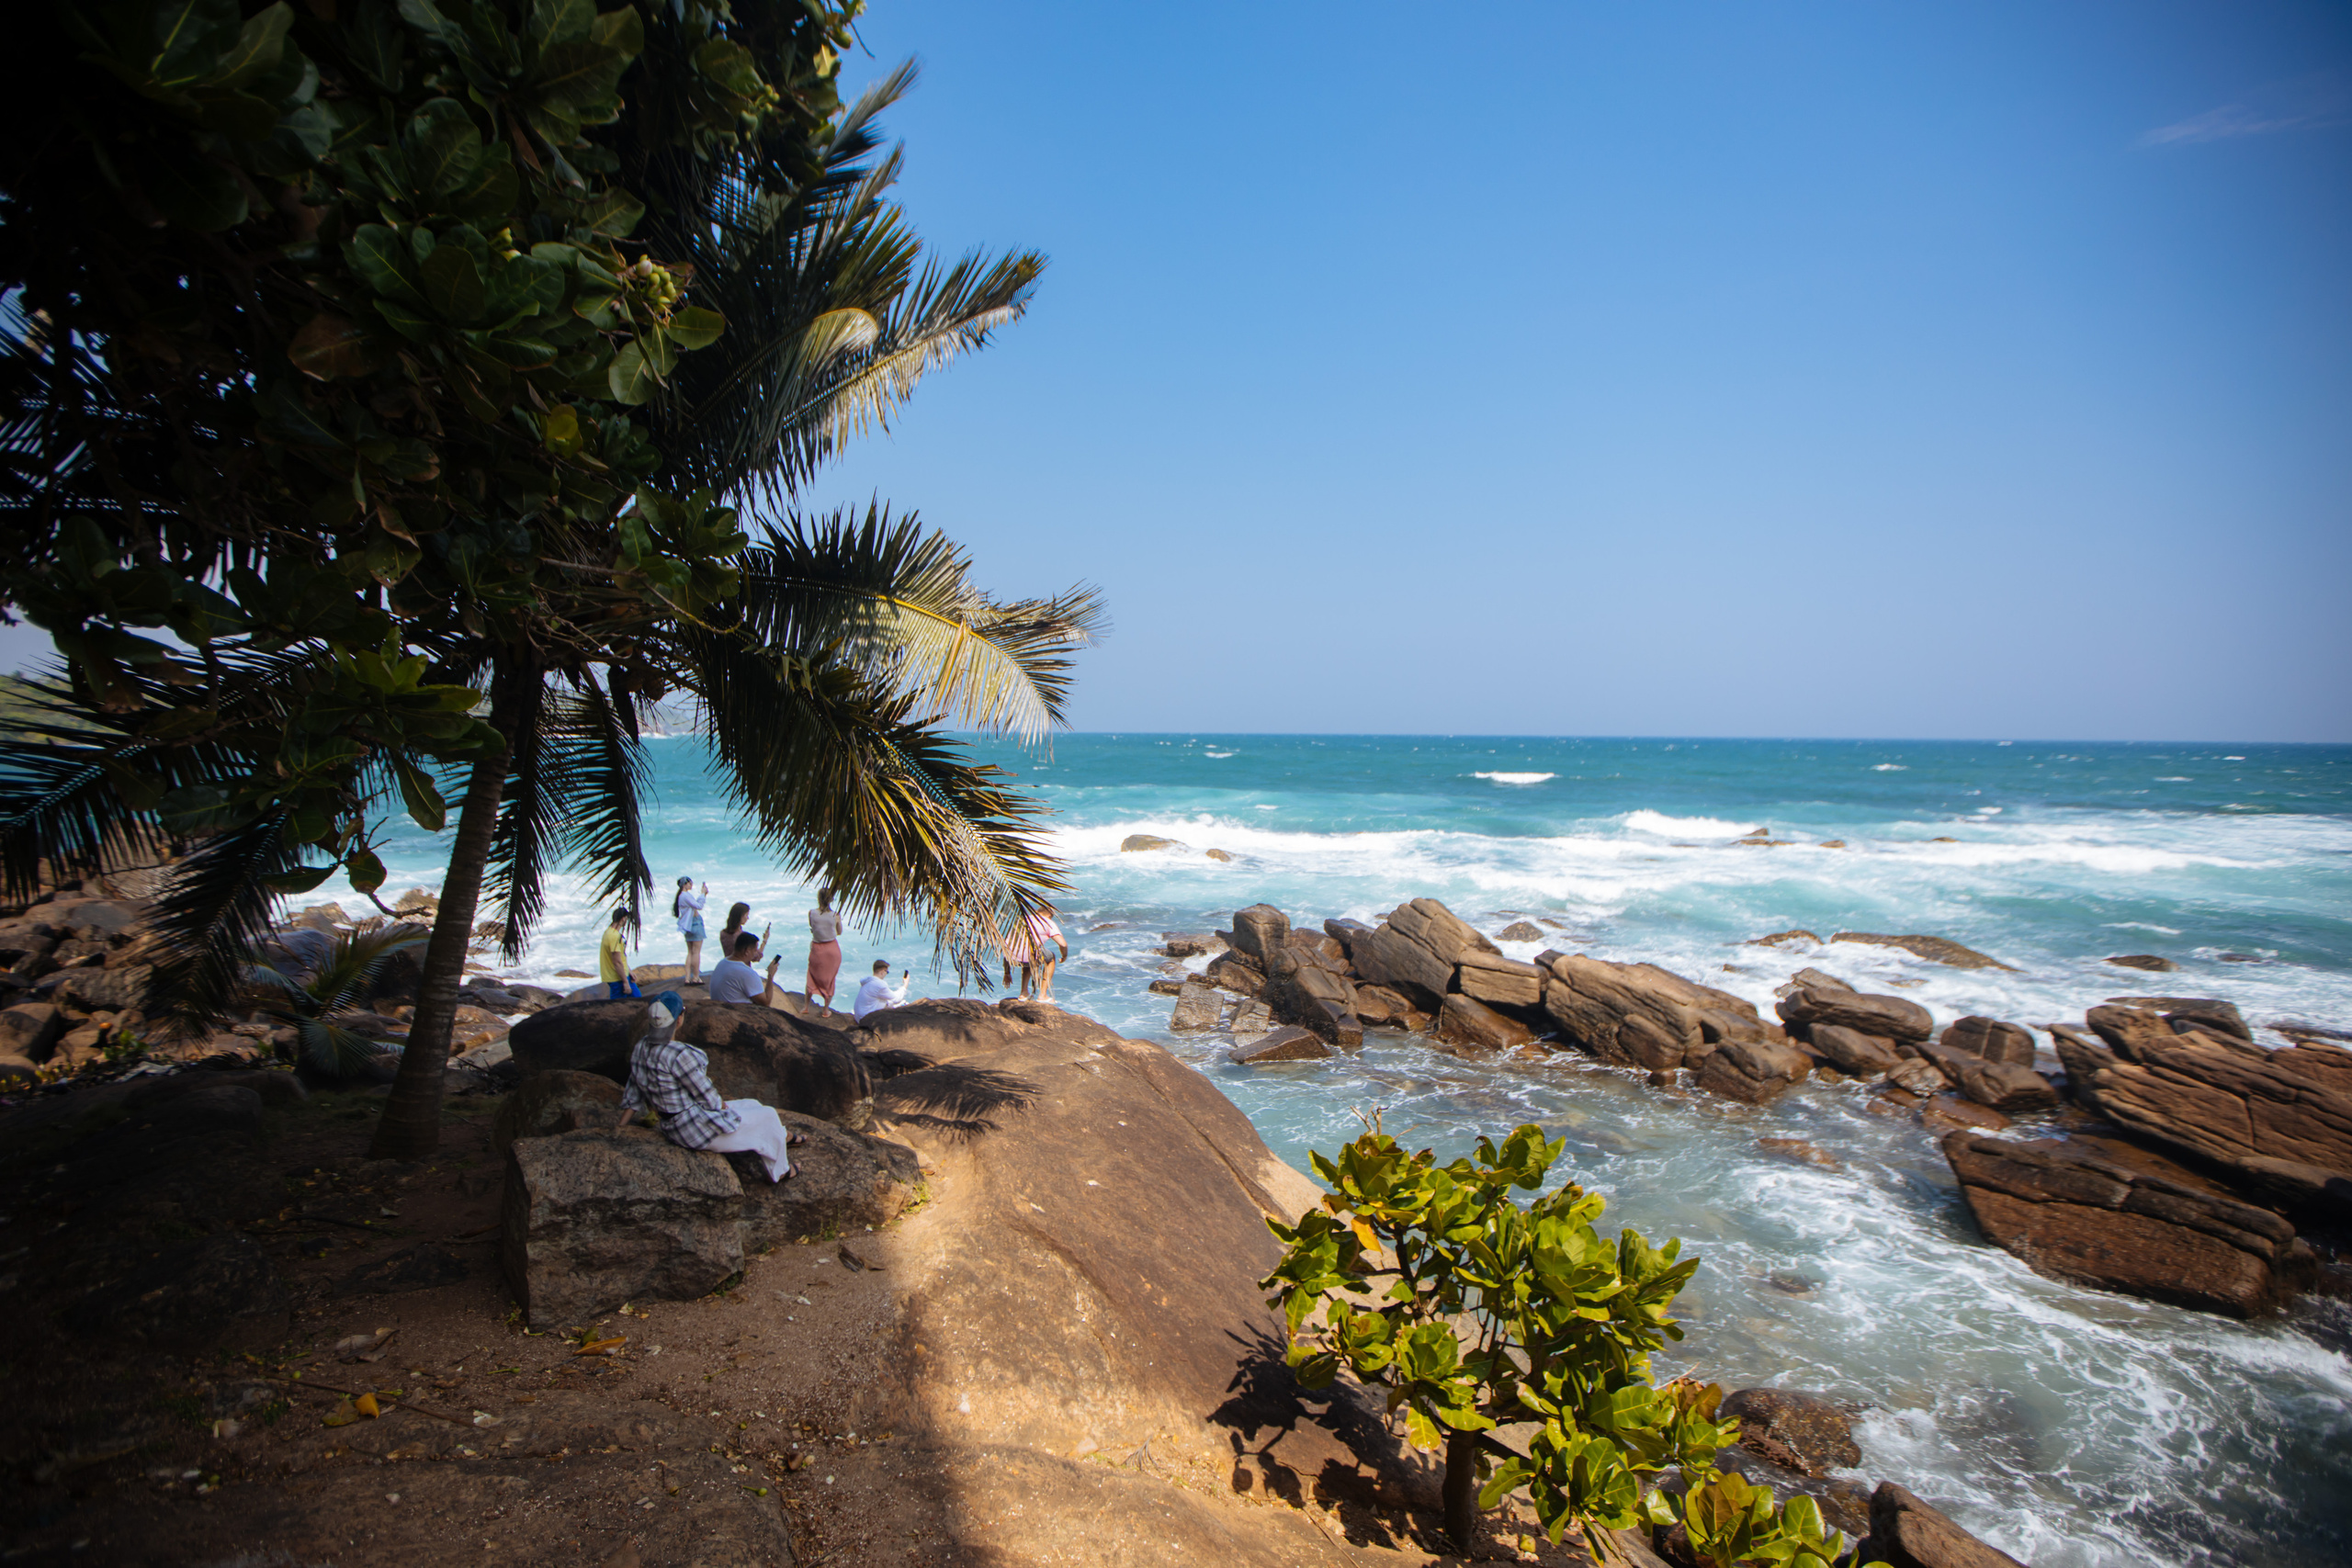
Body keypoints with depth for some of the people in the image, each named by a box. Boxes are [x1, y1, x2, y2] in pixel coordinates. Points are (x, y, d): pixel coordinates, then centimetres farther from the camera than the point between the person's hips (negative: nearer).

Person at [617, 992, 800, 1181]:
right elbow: (706, 1096, -21)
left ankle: (784, 1136, 49)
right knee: (768, 1116, 9)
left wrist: (621, 1125, 14)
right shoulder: (679, 1054, -31)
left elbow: (633, 1093, 5)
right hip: (697, 1128, -10)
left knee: (751, 1105, 26)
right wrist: (722, 1105, -1)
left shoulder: (642, 1046, -2)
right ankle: (780, 1171, 28)